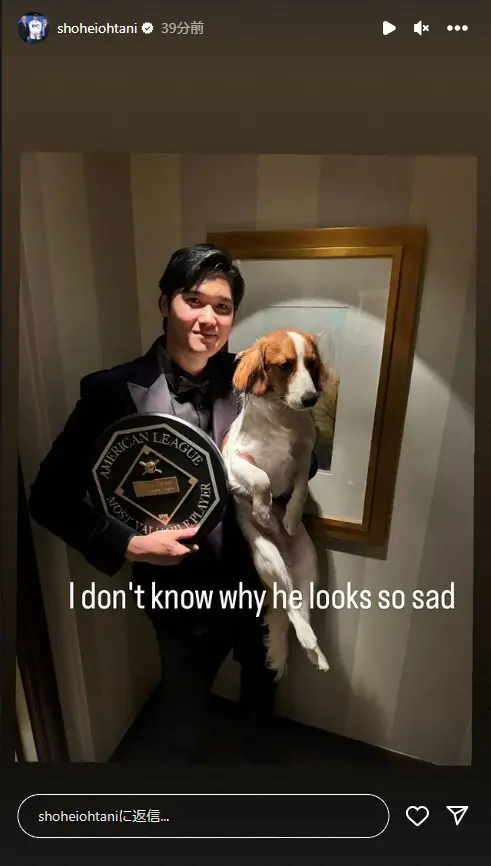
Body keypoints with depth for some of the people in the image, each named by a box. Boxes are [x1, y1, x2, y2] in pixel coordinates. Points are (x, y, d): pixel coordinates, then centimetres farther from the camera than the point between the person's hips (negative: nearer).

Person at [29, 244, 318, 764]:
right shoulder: (114, 390, -17)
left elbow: (304, 461, 1)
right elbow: (50, 498, -11)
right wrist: (128, 545, -20)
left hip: (261, 579, 4)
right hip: (184, 594, -3)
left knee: (262, 683, 32)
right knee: (184, 702, 25)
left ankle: (260, 752, 67)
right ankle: (179, 757, 62)